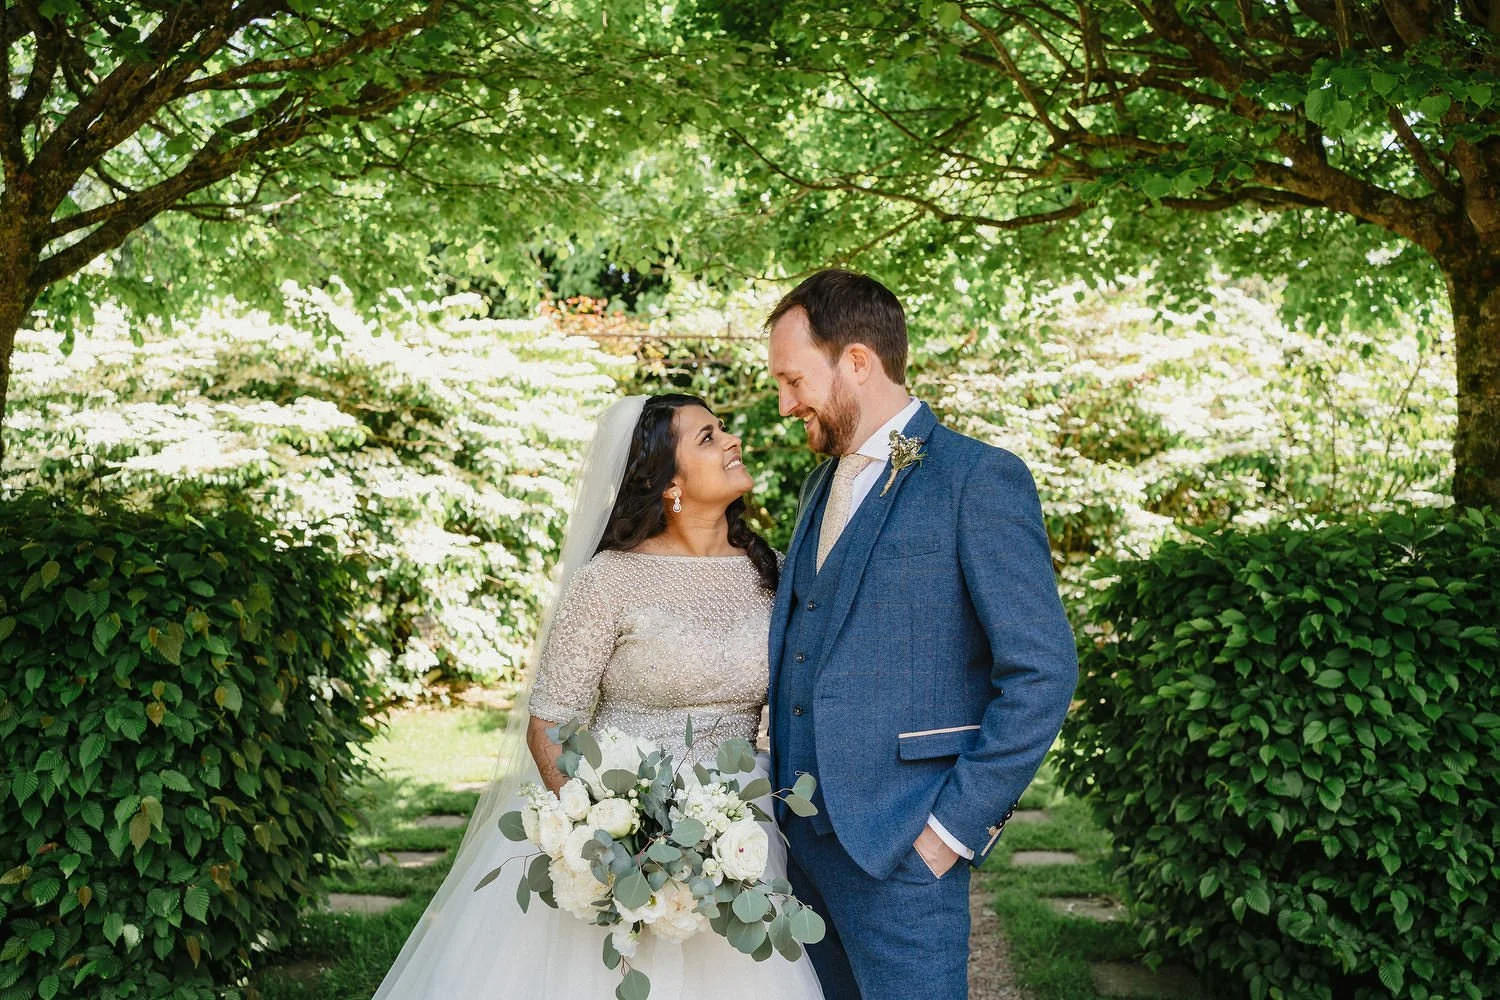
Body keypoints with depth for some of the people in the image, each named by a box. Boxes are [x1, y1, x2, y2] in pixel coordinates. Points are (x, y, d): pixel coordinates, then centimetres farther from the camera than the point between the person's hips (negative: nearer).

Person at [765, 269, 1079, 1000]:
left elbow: (1042, 671, -13)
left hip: (897, 846, -7)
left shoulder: (979, 479, -9)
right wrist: (778, 796, 8)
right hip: (798, 833, 7)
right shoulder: (824, 482, 15)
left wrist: (954, 826, -14)